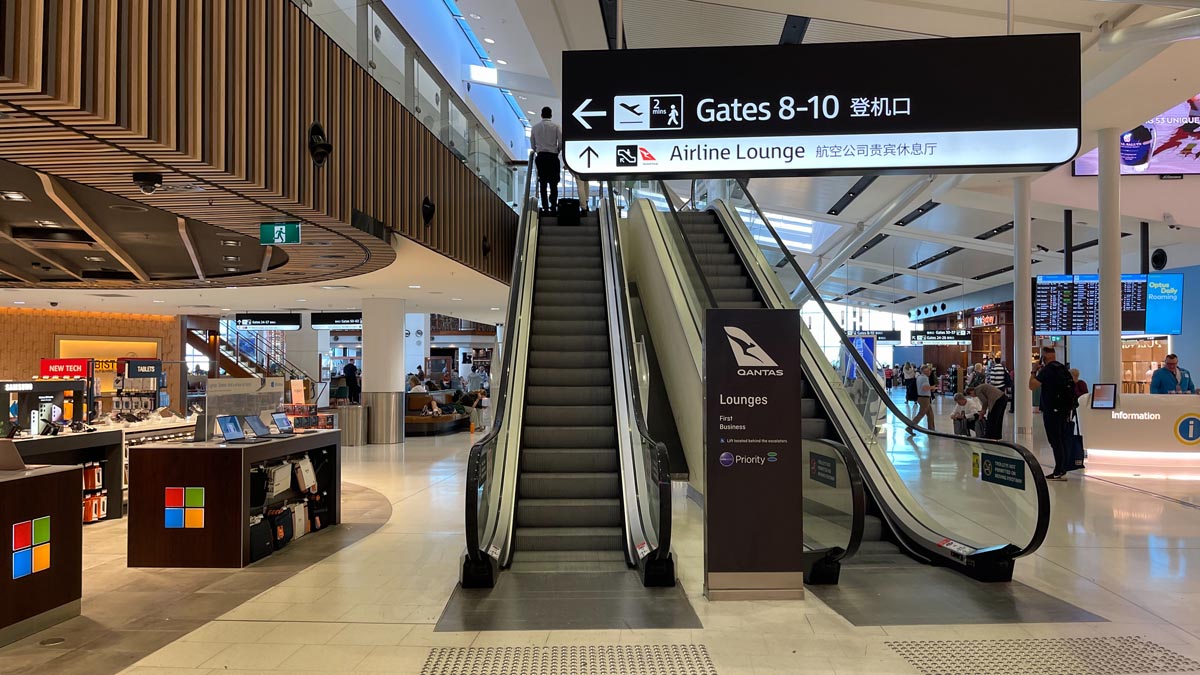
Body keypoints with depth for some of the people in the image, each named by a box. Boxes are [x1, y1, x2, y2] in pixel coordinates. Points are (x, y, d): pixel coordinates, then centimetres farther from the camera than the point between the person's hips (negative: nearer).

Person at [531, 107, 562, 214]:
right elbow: (561, 142, -5)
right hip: (552, 157, -2)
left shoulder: (535, 127, 7)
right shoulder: (555, 127, -1)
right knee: (553, 183, 0)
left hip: (540, 157, 2)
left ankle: (545, 208, 2)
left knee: (543, 183, 5)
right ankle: (553, 208, -6)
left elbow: (532, 144, 10)